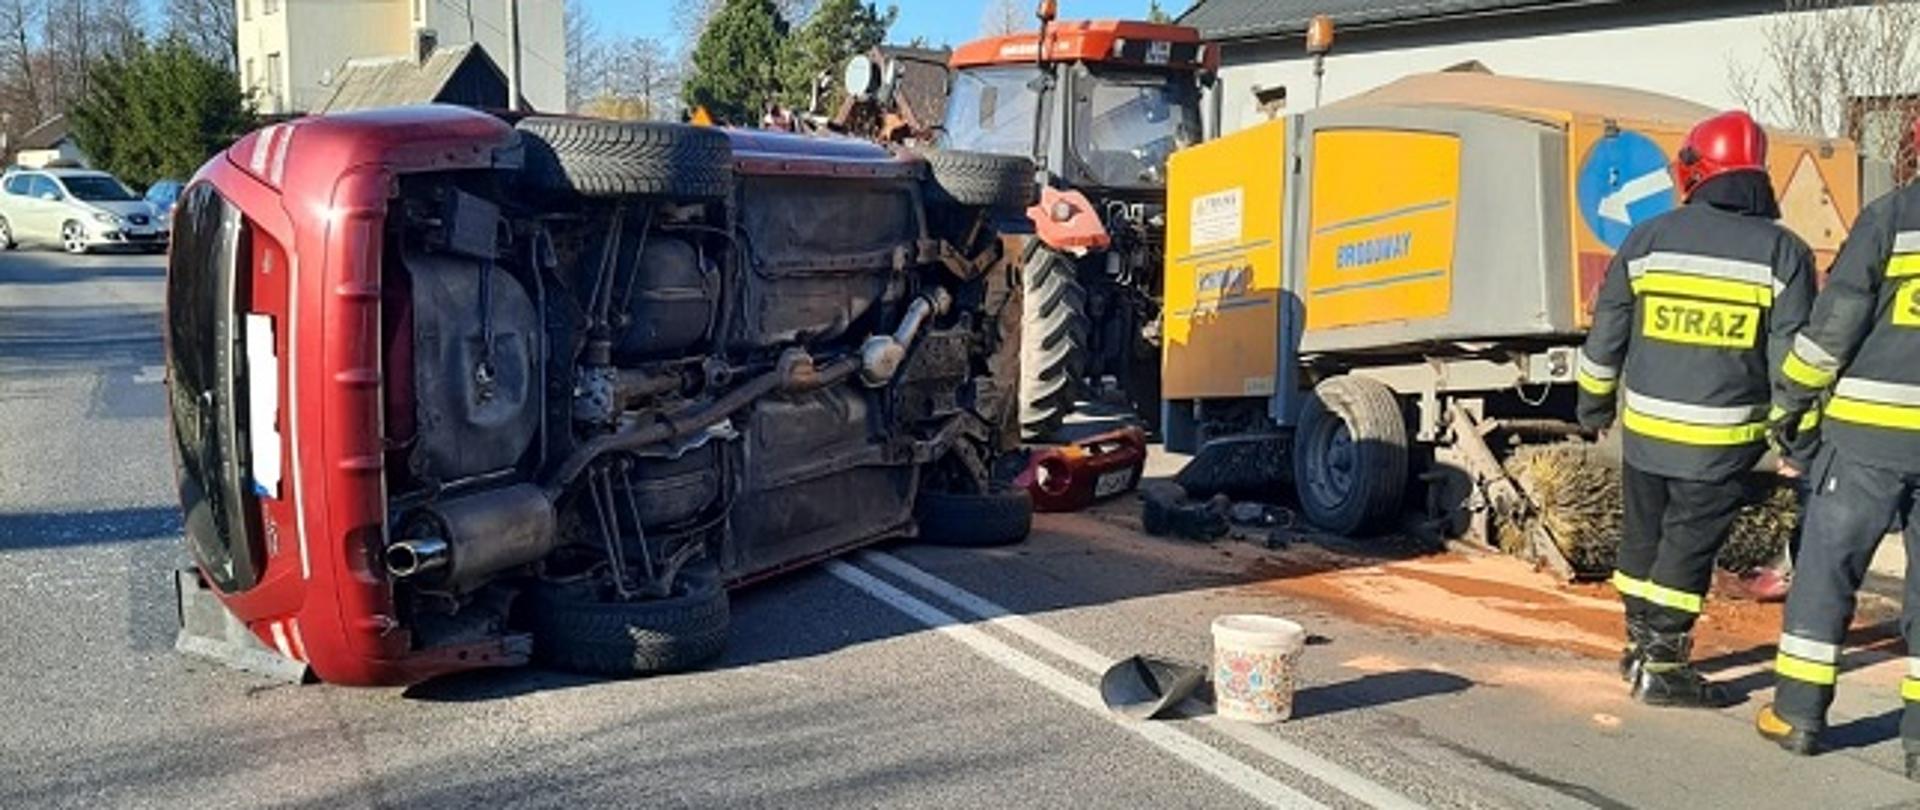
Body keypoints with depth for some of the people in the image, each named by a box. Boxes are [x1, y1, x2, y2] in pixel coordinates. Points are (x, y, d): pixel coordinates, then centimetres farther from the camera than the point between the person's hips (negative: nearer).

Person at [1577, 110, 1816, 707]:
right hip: (1722, 436, -2)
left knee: (1644, 532, 16)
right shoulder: (1782, 253, -5)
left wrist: (1595, 403, 18)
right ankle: (1661, 668, 6)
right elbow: (1792, 356, -6)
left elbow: (1606, 334, 5)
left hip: (1646, 425, 3)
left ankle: (1641, 644, 29)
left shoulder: (1648, 240, 0)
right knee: (1690, 542, 3)